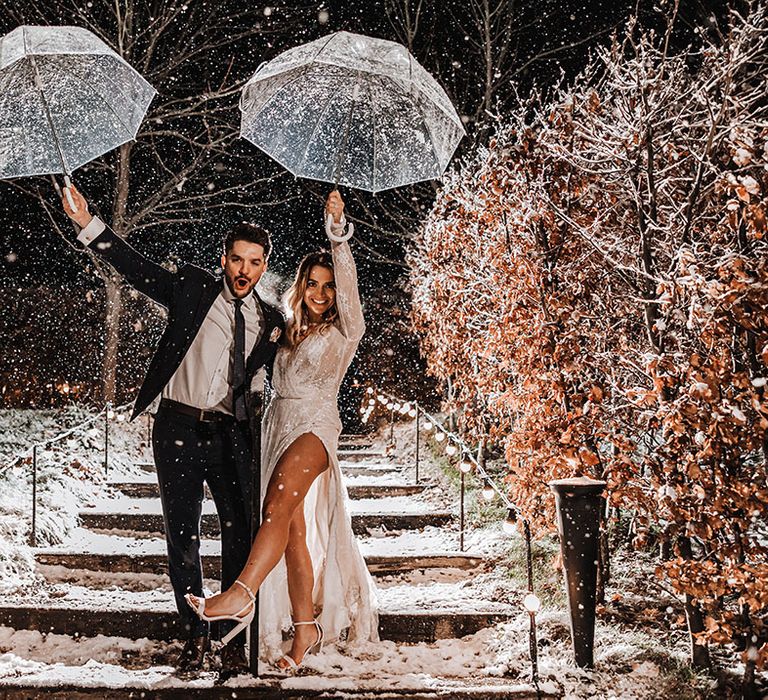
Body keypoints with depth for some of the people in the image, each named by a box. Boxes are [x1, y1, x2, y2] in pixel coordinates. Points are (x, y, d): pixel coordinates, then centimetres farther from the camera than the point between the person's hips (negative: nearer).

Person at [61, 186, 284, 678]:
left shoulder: (271, 322, 8)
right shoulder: (193, 288, 3)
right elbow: (137, 267, -1)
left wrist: (258, 405, -2)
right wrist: (89, 225, -9)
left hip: (232, 435, 1)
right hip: (179, 428, -1)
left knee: (241, 536, -3)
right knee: (182, 535, 3)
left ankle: (233, 640, 9)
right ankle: (195, 636, 16)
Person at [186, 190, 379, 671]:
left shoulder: (344, 331, 3)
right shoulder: (289, 333, 20)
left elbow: (349, 288, -15)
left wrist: (339, 234, -27)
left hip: (316, 427, -6)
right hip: (278, 427, 6)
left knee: (277, 508, -29)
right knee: (294, 531, 1)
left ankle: (241, 594, -39)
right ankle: (306, 628, 6)